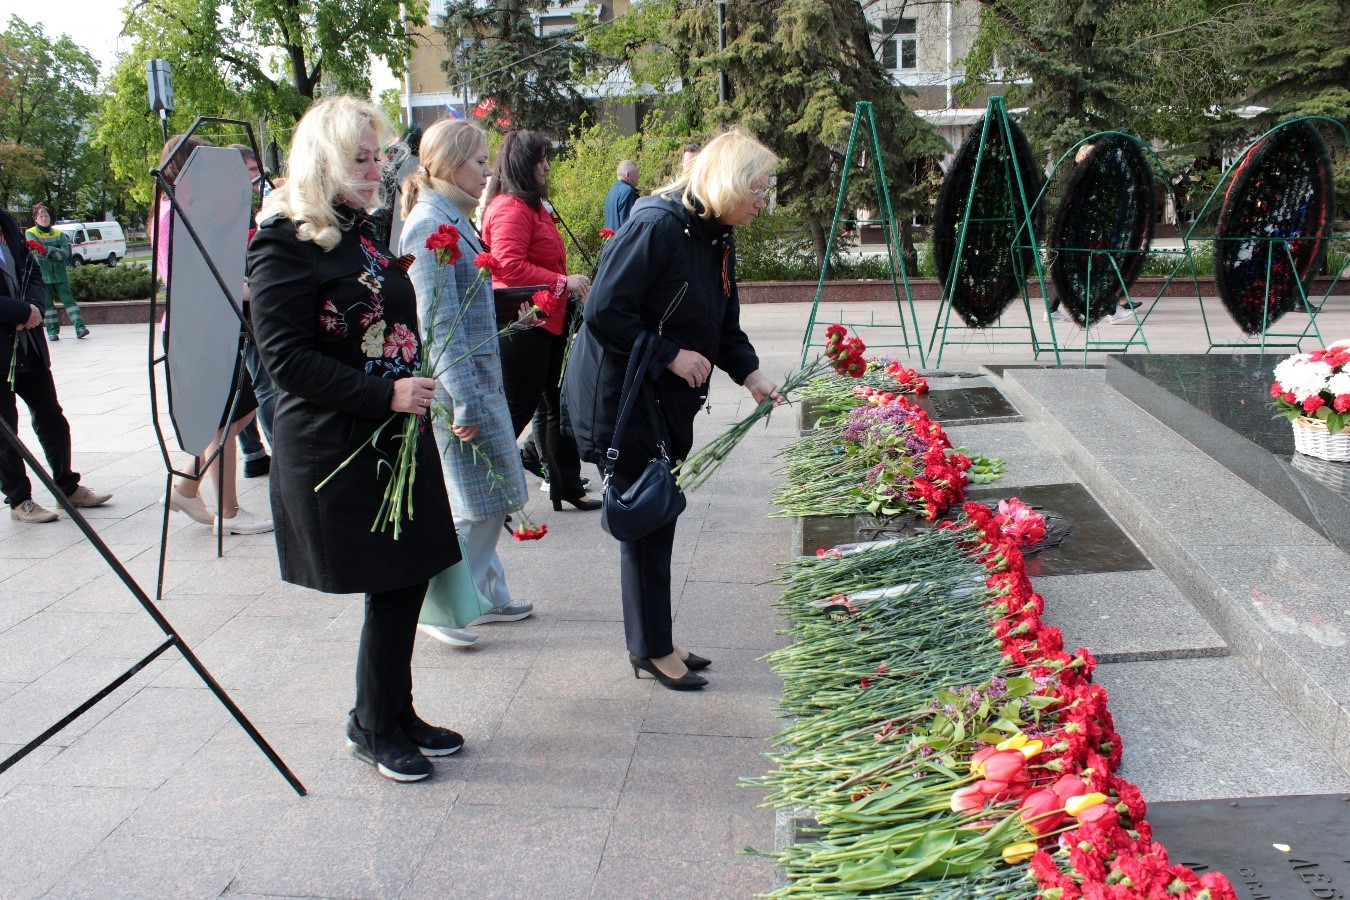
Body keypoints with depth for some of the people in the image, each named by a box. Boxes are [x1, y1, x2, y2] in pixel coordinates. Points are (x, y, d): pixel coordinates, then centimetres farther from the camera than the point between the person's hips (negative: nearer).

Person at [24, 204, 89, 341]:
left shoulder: (59, 233, 9)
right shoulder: (31, 233, 2)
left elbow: (66, 252, -5)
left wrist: (48, 250, -13)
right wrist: (56, 250, -10)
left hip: (60, 274, 1)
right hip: (42, 275, -1)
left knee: (68, 299, -5)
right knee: (47, 303, 2)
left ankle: (80, 327, -11)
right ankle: (52, 331, 7)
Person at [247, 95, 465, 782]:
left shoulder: (361, 230, 14)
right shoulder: (285, 243, -12)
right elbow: (285, 357, -18)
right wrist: (385, 395, -22)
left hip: (397, 436, 8)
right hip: (336, 447, -8)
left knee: (408, 578, 11)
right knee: (392, 587, -1)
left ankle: (392, 717, 29)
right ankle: (375, 727, 20)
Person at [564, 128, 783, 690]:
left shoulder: (718, 239, 8)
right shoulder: (656, 227, -21)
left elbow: (724, 327, 13)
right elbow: (603, 313, -24)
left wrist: (749, 373, -3)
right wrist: (671, 354, -21)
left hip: (666, 400, 9)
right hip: (620, 396, -9)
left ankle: (654, 643, 27)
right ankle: (652, 649, 14)